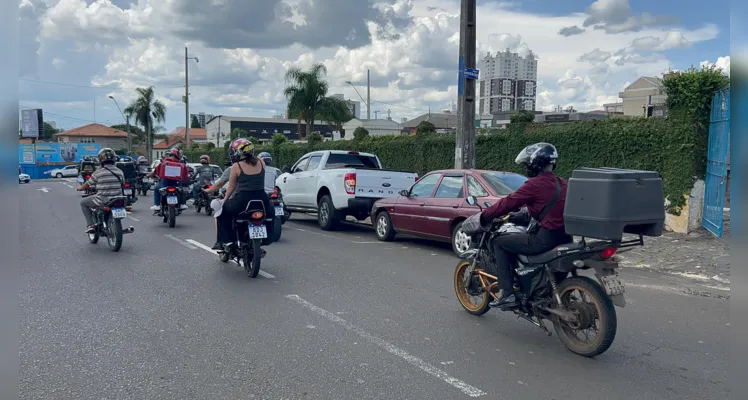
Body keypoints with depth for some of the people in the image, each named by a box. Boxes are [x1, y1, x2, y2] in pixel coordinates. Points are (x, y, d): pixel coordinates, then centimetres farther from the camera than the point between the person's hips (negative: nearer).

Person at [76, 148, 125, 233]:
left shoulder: (98, 173, -10)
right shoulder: (120, 172, 0)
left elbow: (88, 185, 3)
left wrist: (80, 188, 25)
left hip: (102, 202, -4)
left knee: (83, 203, 21)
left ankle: (90, 225, 9)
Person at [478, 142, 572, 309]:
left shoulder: (535, 184, -12)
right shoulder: (561, 183, 12)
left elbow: (508, 203, -9)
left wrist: (484, 216, 3)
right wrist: (524, 212, 35)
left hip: (545, 239, -9)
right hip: (564, 237, 9)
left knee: (499, 243, 5)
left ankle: (507, 294, -1)